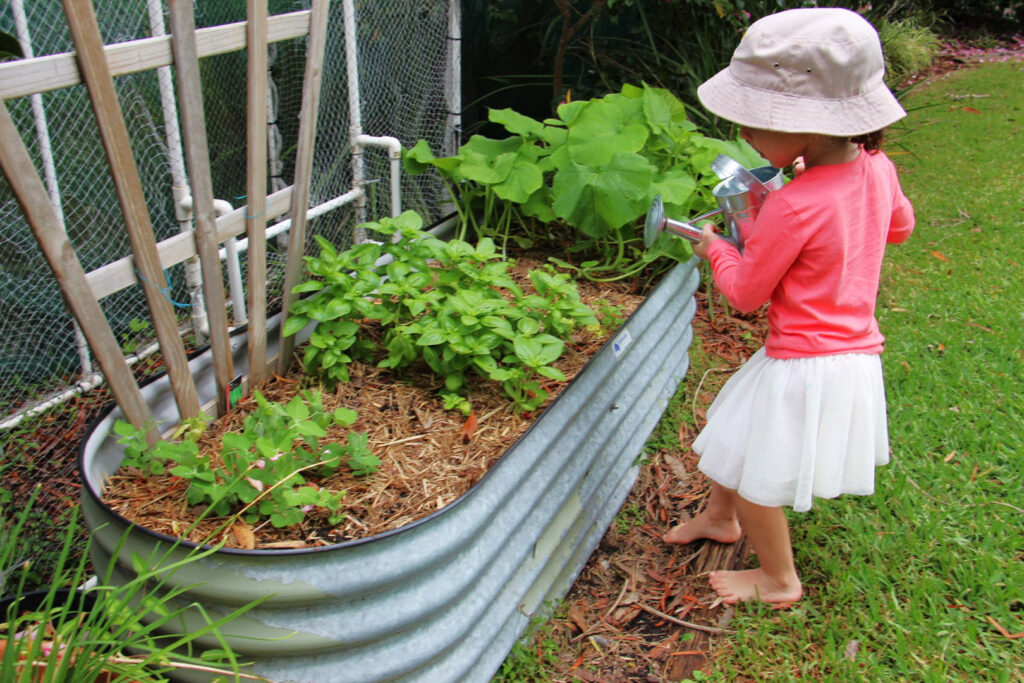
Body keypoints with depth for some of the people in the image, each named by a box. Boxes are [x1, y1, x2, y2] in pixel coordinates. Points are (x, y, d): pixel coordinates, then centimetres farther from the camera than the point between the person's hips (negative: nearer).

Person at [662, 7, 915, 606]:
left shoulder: (793, 208, -30)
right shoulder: (878, 169, -5)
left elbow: (745, 292, -17)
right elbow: (900, 226, 17)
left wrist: (716, 246, 3)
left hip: (803, 365, -9)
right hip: (857, 351, 9)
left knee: (754, 473, 11)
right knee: (734, 438, 27)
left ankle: (779, 580, 32)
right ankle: (720, 518, 51)